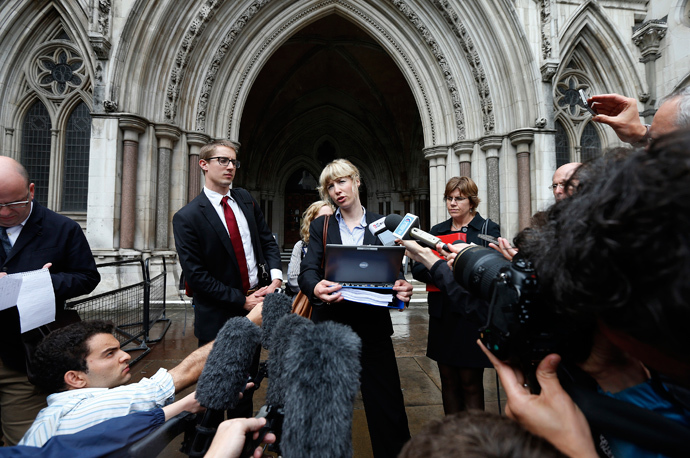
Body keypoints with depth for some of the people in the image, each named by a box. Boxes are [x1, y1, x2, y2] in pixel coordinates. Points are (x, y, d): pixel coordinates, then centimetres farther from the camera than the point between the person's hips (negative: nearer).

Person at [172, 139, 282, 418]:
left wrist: (276, 277, -11)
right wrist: (241, 301, -15)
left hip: (256, 304, 6)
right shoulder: (187, 217, -13)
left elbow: (267, 240, 7)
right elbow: (196, 275, -14)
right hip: (219, 317, -5)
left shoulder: (245, 200, 5)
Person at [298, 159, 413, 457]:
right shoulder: (320, 226, 7)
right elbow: (307, 271, -5)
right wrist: (315, 288, -28)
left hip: (373, 324, 0)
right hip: (330, 324, 1)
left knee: (387, 404, 4)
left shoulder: (383, 224, 6)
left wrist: (402, 288, -21)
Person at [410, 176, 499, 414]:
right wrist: (442, 273, -17)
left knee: (470, 382, 4)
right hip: (442, 316, 4)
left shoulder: (488, 229, 2)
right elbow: (417, 269, 3)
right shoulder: (437, 231, 13)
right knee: (448, 380, 13)